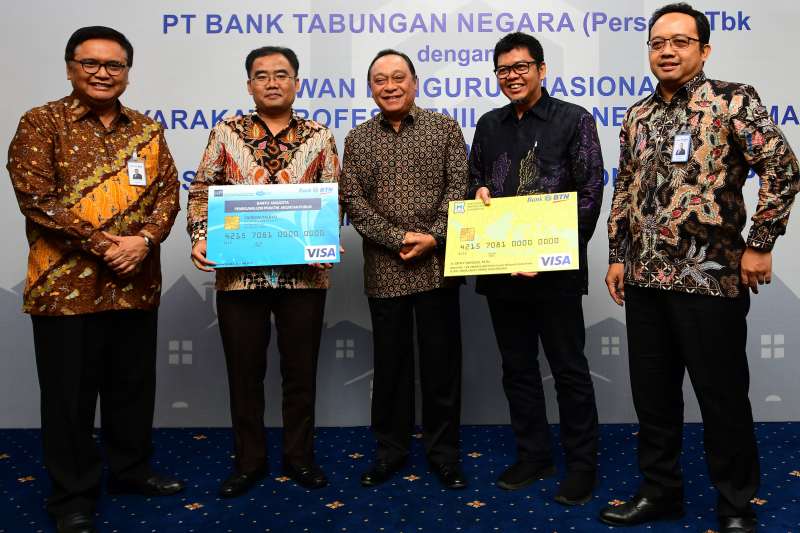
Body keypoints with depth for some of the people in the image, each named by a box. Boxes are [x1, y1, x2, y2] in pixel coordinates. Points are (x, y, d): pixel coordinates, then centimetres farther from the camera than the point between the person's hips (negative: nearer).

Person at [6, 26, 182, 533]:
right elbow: (36, 197, -12)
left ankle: (131, 468, 35)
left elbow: (168, 192, 5)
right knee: (70, 394, 7)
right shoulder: (42, 123, -3)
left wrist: (144, 239, -13)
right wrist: (103, 244, -17)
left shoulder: (148, 130, 10)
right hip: (67, 285, -4)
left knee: (134, 386, 15)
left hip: (137, 283, 4)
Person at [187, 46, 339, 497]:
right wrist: (201, 237, -9)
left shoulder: (320, 137, 6)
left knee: (301, 370, 10)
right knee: (244, 371, 10)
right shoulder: (227, 132, 7)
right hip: (239, 272, 1)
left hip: (304, 271, 0)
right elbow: (203, 190, 6)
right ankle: (250, 461, 27)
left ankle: (300, 456, 28)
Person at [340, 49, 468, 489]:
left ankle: (443, 452, 22)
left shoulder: (444, 128, 5)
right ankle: (390, 449, 26)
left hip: (437, 265, -1)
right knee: (390, 362, 10)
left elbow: (458, 188, -2)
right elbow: (353, 202, 0)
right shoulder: (357, 140, 8)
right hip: (384, 269, 1)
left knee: (442, 362, 6)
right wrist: (399, 239, -11)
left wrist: (433, 237, -14)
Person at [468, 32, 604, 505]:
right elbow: (474, 178, 22)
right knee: (517, 366, 13)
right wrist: (479, 191, -3)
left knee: (569, 367, 4)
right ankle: (533, 455, 28)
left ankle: (582, 464, 18)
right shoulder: (489, 125, 13)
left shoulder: (574, 120, -1)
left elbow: (590, 192, -6)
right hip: (501, 267, 5)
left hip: (555, 269, -5)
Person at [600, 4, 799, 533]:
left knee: (723, 395, 6)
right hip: (644, 278, 6)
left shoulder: (733, 100, -4)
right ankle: (660, 490, 30)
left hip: (709, 276, -5)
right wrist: (617, 256, 11)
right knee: (652, 392, 13)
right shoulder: (638, 116, 12)